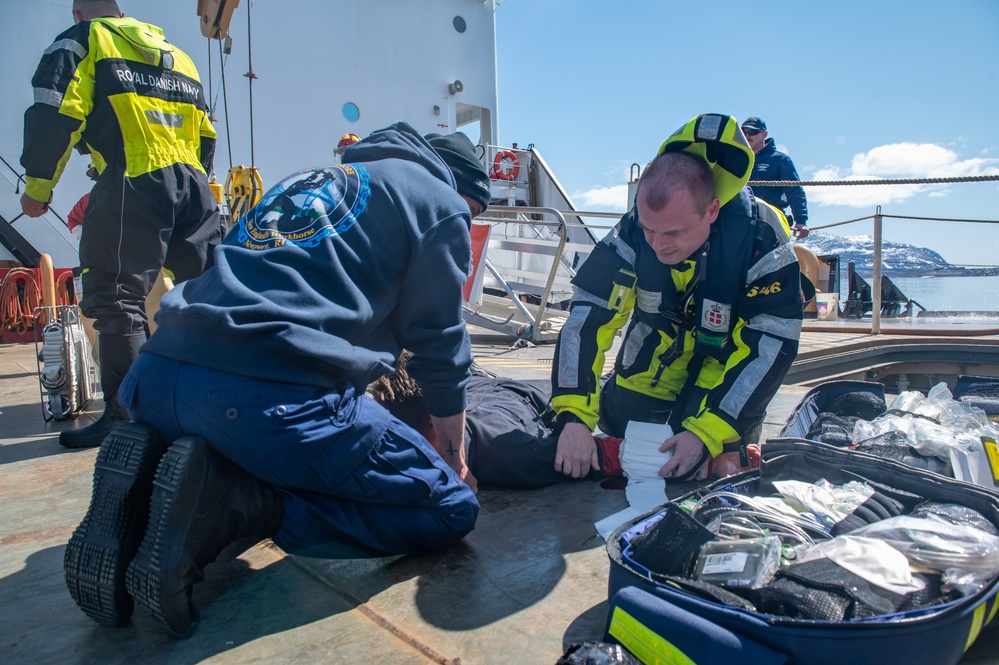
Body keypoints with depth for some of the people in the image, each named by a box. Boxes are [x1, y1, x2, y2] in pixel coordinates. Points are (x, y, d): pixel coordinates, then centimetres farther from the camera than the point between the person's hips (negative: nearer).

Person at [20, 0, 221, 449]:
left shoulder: (83, 39, 10)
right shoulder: (176, 53, 27)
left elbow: (56, 112, -3)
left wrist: (37, 185, 3)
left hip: (135, 181, -6)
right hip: (194, 183, 6)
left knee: (117, 297, -5)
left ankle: (125, 413, -5)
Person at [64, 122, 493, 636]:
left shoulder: (312, 178, 32)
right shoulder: (439, 200, 11)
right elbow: (441, 347, 9)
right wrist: (454, 456, 23)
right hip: (274, 396, -8)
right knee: (452, 510, 3)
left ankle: (147, 483, 6)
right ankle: (231, 501, -11)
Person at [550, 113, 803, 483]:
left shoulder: (760, 243, -34)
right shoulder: (633, 233, -29)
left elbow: (769, 347, -30)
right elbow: (587, 318, -29)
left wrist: (706, 433, -37)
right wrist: (574, 417, -39)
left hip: (731, 352, -2)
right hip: (657, 348, 2)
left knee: (721, 460, -6)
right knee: (616, 427, 6)